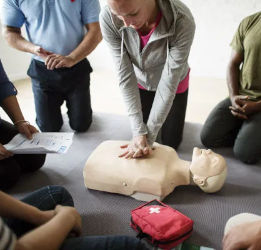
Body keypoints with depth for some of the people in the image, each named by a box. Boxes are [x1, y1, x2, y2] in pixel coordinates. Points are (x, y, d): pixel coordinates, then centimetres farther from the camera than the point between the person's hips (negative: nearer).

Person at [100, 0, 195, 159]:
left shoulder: (183, 22, -38)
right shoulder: (108, 18, -32)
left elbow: (169, 83, -32)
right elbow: (125, 75, -28)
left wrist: (148, 136, -30)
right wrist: (138, 131, -31)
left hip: (173, 83, -1)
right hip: (141, 83, 2)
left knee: (170, 143, 11)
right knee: (140, 135, 15)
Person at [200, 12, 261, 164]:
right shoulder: (249, 23, 1)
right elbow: (233, 64, 5)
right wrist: (233, 96, -8)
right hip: (241, 97, 4)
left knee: (244, 153, -18)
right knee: (208, 138, -8)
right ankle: (246, 130, 15)